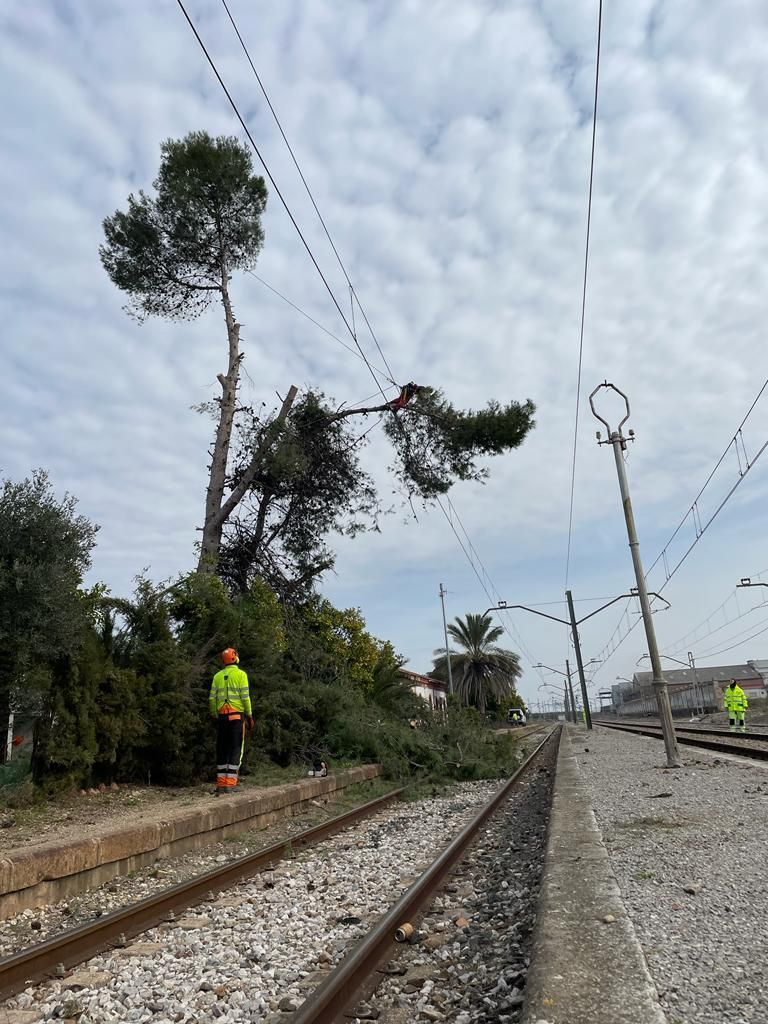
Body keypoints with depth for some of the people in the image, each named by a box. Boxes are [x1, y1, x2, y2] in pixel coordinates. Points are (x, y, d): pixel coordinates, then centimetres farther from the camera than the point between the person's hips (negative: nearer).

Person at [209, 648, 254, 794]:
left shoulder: (218, 676, 9)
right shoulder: (241, 674, -3)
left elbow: (212, 699, 5)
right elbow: (245, 697, -8)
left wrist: (214, 716, 14)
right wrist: (250, 716, -1)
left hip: (222, 716, 4)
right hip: (237, 716, -4)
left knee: (222, 750, 10)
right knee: (236, 749, 0)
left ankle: (221, 784, 10)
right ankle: (230, 784, -6)